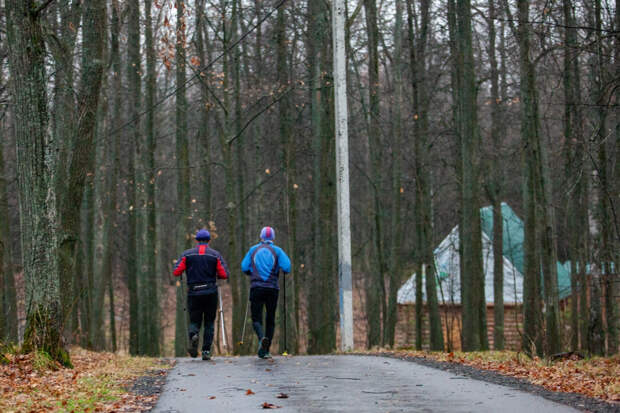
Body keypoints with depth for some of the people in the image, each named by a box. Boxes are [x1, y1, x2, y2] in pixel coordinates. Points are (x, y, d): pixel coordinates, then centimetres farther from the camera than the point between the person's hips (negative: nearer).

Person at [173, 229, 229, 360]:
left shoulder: (187, 254, 2)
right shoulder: (215, 255, 1)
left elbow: (176, 272, -4)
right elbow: (224, 274, -5)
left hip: (193, 293, 0)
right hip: (211, 293, 0)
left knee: (194, 321, 10)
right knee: (209, 322, 10)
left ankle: (193, 335, -24)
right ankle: (206, 351, 2)